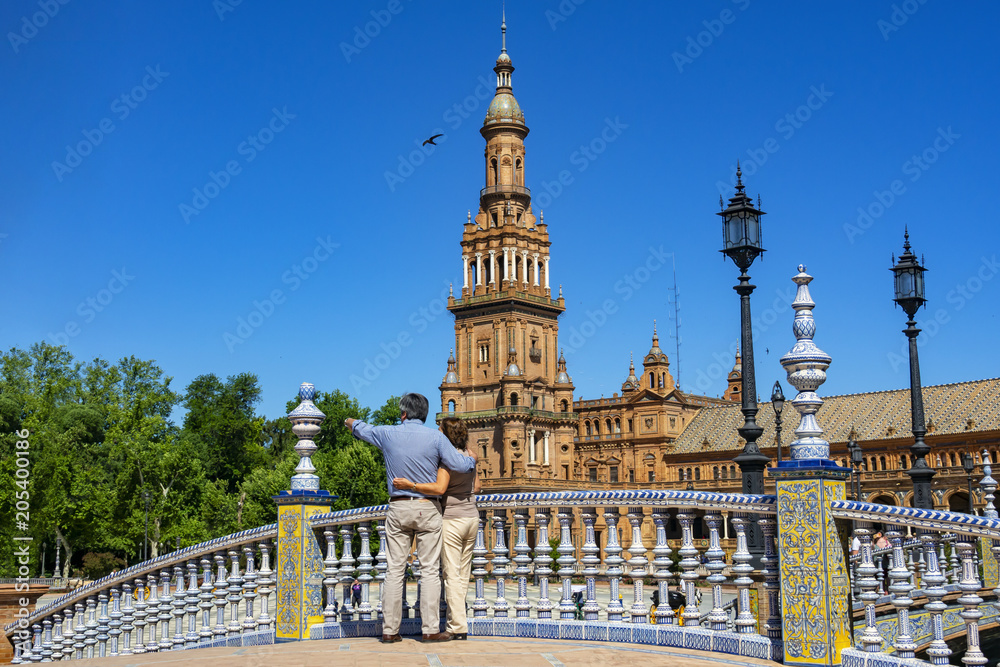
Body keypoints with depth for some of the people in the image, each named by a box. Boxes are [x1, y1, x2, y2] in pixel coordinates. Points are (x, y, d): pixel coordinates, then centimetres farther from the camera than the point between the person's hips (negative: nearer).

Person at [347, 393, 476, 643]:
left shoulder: (388, 434, 2)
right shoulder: (435, 437, -6)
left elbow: (362, 429, 23)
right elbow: (460, 465, -9)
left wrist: (351, 422, 47)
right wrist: (472, 459, 15)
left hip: (398, 508, 2)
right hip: (427, 509, -2)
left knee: (395, 569, 5)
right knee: (429, 569, 0)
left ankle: (390, 630, 6)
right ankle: (431, 629, -2)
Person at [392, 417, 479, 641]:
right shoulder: (468, 454, 8)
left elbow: (439, 488, -26)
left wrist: (410, 485, -27)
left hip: (452, 520, -8)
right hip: (471, 517, 8)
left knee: (452, 574, -4)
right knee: (463, 573, 12)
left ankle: (458, 627, -4)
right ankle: (456, 620, 18)